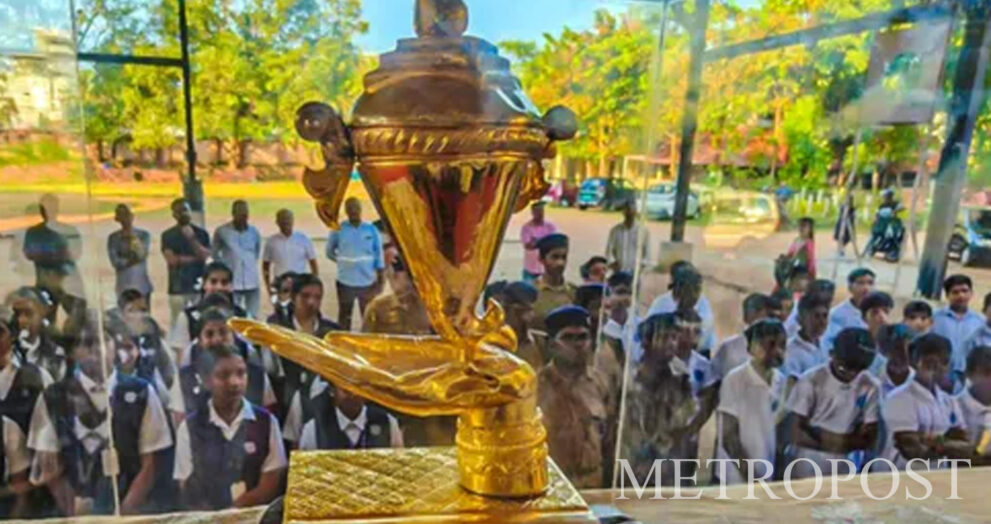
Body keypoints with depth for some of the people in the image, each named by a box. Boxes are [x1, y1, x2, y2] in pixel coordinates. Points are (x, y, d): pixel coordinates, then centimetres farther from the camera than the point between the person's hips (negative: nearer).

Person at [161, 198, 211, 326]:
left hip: (199, 285, 1)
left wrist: (192, 238, -14)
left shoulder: (201, 233, 8)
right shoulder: (168, 235, 5)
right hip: (178, 287, -1)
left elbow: (206, 256, -5)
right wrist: (195, 258, -3)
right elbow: (171, 259, -6)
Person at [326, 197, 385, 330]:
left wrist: (381, 282, 0)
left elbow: (379, 256, 2)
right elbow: (329, 252, 13)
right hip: (345, 282, 0)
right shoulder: (339, 230, -1)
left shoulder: (371, 230, 0)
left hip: (368, 282, 0)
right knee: (344, 317, 11)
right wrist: (342, 260, 5)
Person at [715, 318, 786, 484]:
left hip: (770, 477, 5)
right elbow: (729, 438, -11)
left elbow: (780, 429, 11)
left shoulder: (782, 382, 3)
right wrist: (750, 475, -12)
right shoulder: (735, 380, -12)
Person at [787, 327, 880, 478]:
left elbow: (869, 439, -1)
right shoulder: (811, 381, -12)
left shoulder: (870, 387, -4)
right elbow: (797, 434, -12)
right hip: (807, 471, -3)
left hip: (845, 472, 3)